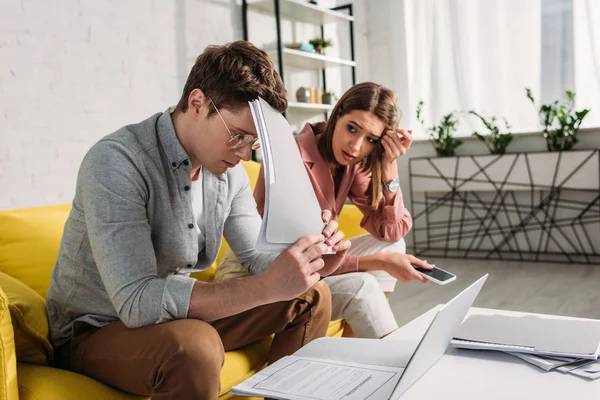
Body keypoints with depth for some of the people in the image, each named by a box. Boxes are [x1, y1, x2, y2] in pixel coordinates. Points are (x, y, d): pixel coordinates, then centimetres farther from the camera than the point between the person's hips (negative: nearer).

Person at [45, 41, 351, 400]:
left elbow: (257, 257, 1)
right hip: (96, 332, -6)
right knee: (194, 345, -39)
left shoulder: (228, 168, -3)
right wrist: (266, 287, -39)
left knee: (313, 296, 0)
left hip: (178, 318, 7)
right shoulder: (116, 162, -26)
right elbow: (136, 302, -34)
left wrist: (308, 261, -22)